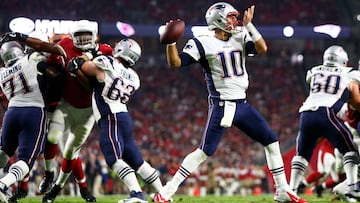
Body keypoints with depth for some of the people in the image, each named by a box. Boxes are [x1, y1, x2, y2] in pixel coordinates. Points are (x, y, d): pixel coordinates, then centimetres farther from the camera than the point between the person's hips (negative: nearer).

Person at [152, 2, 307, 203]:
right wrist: (171, 41, -26)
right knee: (204, 152, -12)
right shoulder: (203, 43, -7)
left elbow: (262, 49, -7)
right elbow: (176, 63, -11)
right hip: (222, 106, -6)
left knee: (272, 141, 7)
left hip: (242, 104, 6)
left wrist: (249, 25, -11)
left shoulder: (240, 39, 9)